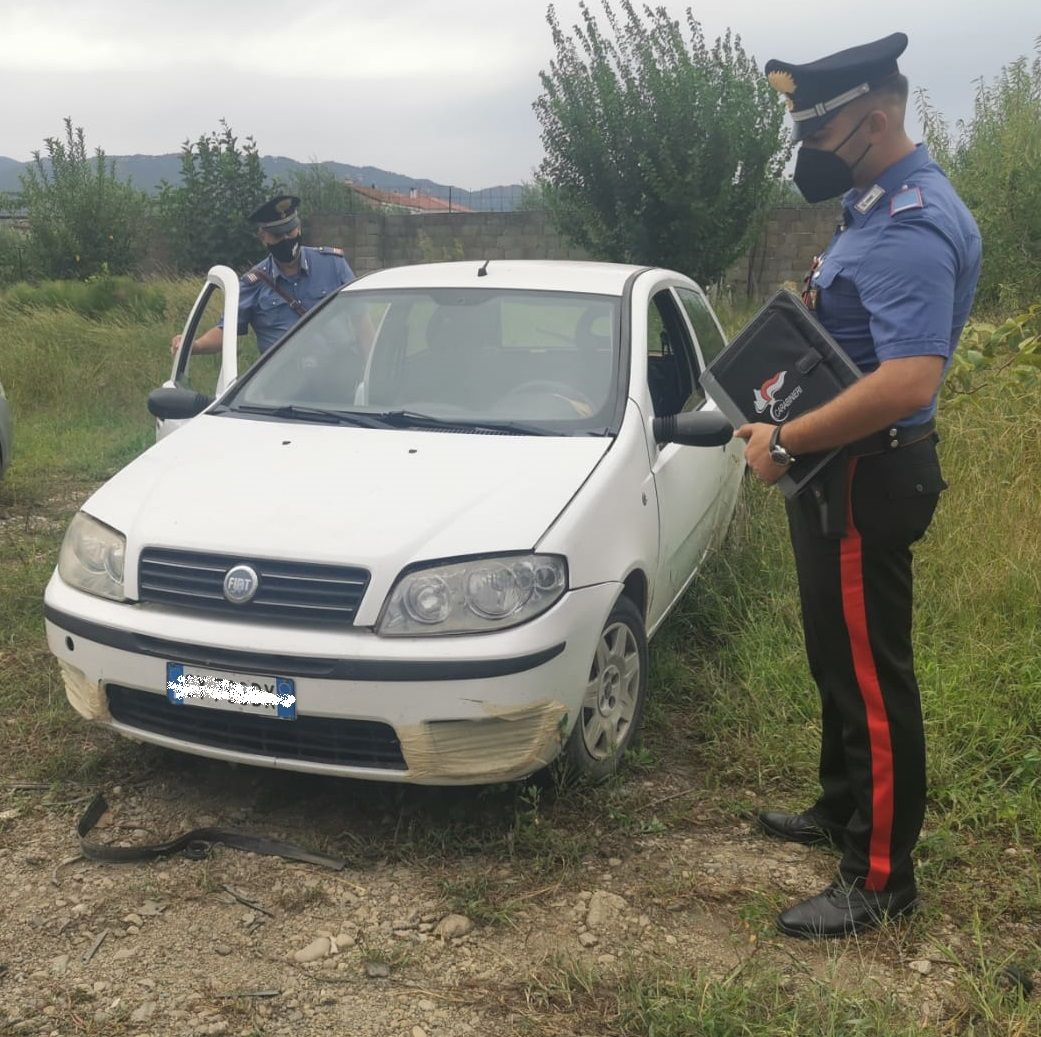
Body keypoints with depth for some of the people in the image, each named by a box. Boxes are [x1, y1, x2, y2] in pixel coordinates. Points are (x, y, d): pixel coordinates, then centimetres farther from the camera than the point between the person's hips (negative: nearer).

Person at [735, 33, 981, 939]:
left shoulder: (911, 227, -21)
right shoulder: (880, 205, 12)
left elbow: (907, 381, -32)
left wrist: (787, 443, -24)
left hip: (866, 477, -11)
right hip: (846, 470, 11)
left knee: (870, 674, -2)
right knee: (840, 658, 21)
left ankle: (880, 878, 12)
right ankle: (844, 806, 38)